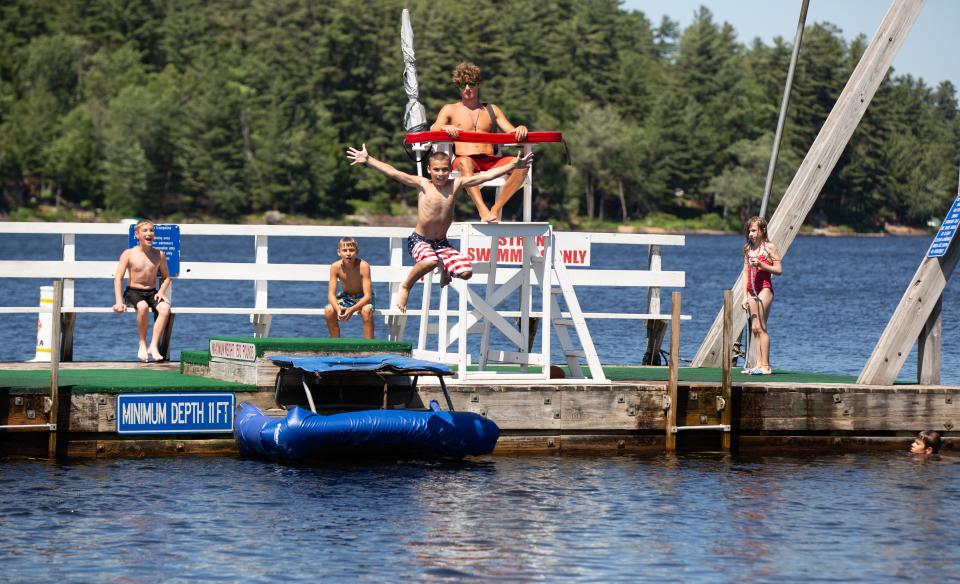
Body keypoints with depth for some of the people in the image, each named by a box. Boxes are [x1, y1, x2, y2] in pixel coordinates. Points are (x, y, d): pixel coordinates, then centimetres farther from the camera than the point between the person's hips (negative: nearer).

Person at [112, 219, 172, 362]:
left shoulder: (159, 255, 5)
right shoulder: (129, 254, -4)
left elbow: (166, 277, 15)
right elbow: (118, 278, -7)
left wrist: (161, 292, -5)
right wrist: (119, 302, -18)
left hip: (152, 293, 3)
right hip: (133, 292, -3)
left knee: (165, 308, -31)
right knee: (143, 306, -38)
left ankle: (153, 346, -30)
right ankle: (142, 344, -19)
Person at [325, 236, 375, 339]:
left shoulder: (363, 266, -27)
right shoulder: (335, 267, -19)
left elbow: (367, 295, -28)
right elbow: (331, 294, -18)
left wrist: (352, 310, -42)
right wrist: (338, 308, -40)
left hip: (362, 298, -3)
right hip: (346, 297, 3)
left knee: (366, 310, -35)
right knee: (329, 310, -22)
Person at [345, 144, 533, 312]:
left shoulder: (456, 185, -1)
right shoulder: (422, 185, -7)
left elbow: (486, 175, -2)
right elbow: (394, 173, -13)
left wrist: (513, 165, -4)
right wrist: (367, 160, -20)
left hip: (442, 243, 4)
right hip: (419, 240, -4)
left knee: (466, 272, -15)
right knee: (430, 261, -37)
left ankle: (445, 271, 22)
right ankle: (405, 287, -9)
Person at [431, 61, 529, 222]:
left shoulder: (492, 109, 25)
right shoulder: (450, 110, 19)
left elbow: (512, 133, 17)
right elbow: (433, 132, 5)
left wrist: (520, 130, -8)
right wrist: (444, 128, -18)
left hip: (490, 161, 3)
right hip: (463, 159, -3)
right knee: (465, 163, -41)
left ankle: (496, 209, -29)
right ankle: (483, 211, -53)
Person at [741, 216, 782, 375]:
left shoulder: (769, 247, -4)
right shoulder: (748, 249, 14)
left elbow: (779, 270, -6)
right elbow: (746, 273, 15)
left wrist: (761, 264, -18)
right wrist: (745, 295, 10)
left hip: (764, 289, -7)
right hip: (752, 291, 7)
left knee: (760, 327, -10)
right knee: (754, 328, 3)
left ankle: (765, 366, -9)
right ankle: (759, 365, 4)